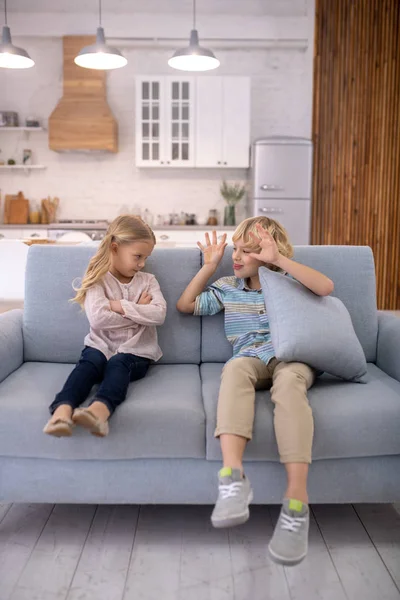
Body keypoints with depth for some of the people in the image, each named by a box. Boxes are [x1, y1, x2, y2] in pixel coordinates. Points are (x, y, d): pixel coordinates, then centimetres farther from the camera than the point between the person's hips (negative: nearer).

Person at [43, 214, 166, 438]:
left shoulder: (148, 280, 11)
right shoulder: (98, 280, 3)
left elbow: (159, 314, -7)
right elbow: (98, 318, -14)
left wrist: (121, 306, -13)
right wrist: (138, 312, -7)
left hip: (136, 352, 0)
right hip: (101, 346, 0)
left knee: (118, 363, -33)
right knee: (90, 361, -33)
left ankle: (100, 409, -62)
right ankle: (63, 409, -56)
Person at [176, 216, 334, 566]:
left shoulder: (289, 282, 13)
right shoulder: (228, 288, 21)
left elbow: (326, 287, -7)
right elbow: (185, 305, 21)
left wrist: (278, 259, -12)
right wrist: (209, 266, 16)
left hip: (293, 357, -1)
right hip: (251, 358, 2)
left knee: (288, 380, -39)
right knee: (235, 367, -37)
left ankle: (297, 498, -46)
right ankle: (233, 474, -53)